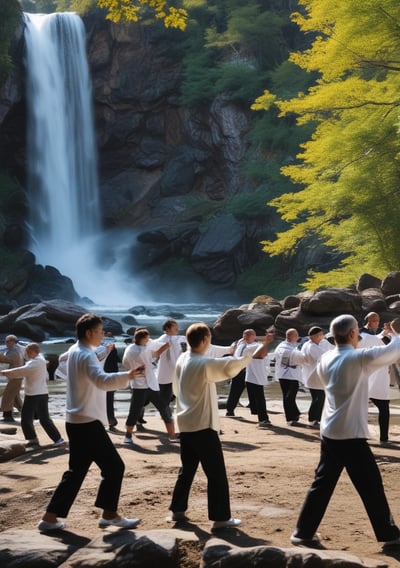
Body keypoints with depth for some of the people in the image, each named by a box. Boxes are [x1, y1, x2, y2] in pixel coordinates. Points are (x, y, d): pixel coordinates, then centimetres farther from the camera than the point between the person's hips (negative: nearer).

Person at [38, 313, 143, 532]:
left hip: (77, 421, 10)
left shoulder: (74, 351, 12)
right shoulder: (86, 356, -17)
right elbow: (101, 380, -38)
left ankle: (50, 517, 15)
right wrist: (127, 376, -51)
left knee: (76, 471, 14)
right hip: (87, 423, -10)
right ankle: (109, 515, 7)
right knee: (114, 466, -1)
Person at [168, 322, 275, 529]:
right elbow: (232, 365, -26)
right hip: (203, 426, -8)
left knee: (187, 468, 19)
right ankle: (221, 518, 2)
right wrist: (260, 348, -23)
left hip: (186, 425, 8)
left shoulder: (182, 360, 6)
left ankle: (177, 510, 24)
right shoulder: (205, 364, -19)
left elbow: (176, 389, 17)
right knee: (216, 473, -1)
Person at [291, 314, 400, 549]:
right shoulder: (359, 358, -13)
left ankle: (303, 532, 15)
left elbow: (315, 381, 26)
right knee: (371, 485, 6)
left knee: (322, 483, 13)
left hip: (329, 432, 7)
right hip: (350, 435, -7)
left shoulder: (327, 359, 8)